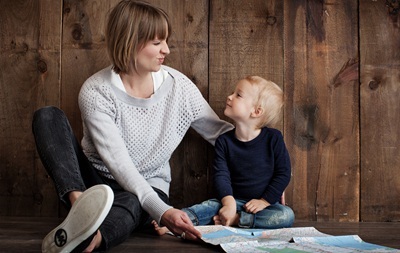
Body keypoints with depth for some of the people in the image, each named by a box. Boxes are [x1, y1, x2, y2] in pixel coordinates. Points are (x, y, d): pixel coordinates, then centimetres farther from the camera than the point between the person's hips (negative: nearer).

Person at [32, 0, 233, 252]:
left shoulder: (178, 85, -7)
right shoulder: (95, 92, -16)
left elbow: (220, 132, 3)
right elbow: (118, 162, -24)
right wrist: (162, 210, -37)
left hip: (147, 189, 1)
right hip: (95, 181, 0)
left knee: (131, 203, -38)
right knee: (48, 116, -22)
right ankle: (79, 202, -45)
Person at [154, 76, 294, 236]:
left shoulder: (273, 138, -8)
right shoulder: (224, 141, -2)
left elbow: (283, 173, -6)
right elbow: (221, 175, -11)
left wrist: (264, 201, -13)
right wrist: (229, 203, -27)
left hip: (266, 203, -1)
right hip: (235, 200, 2)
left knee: (287, 216, -29)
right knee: (211, 206, -25)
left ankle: (234, 220, -29)